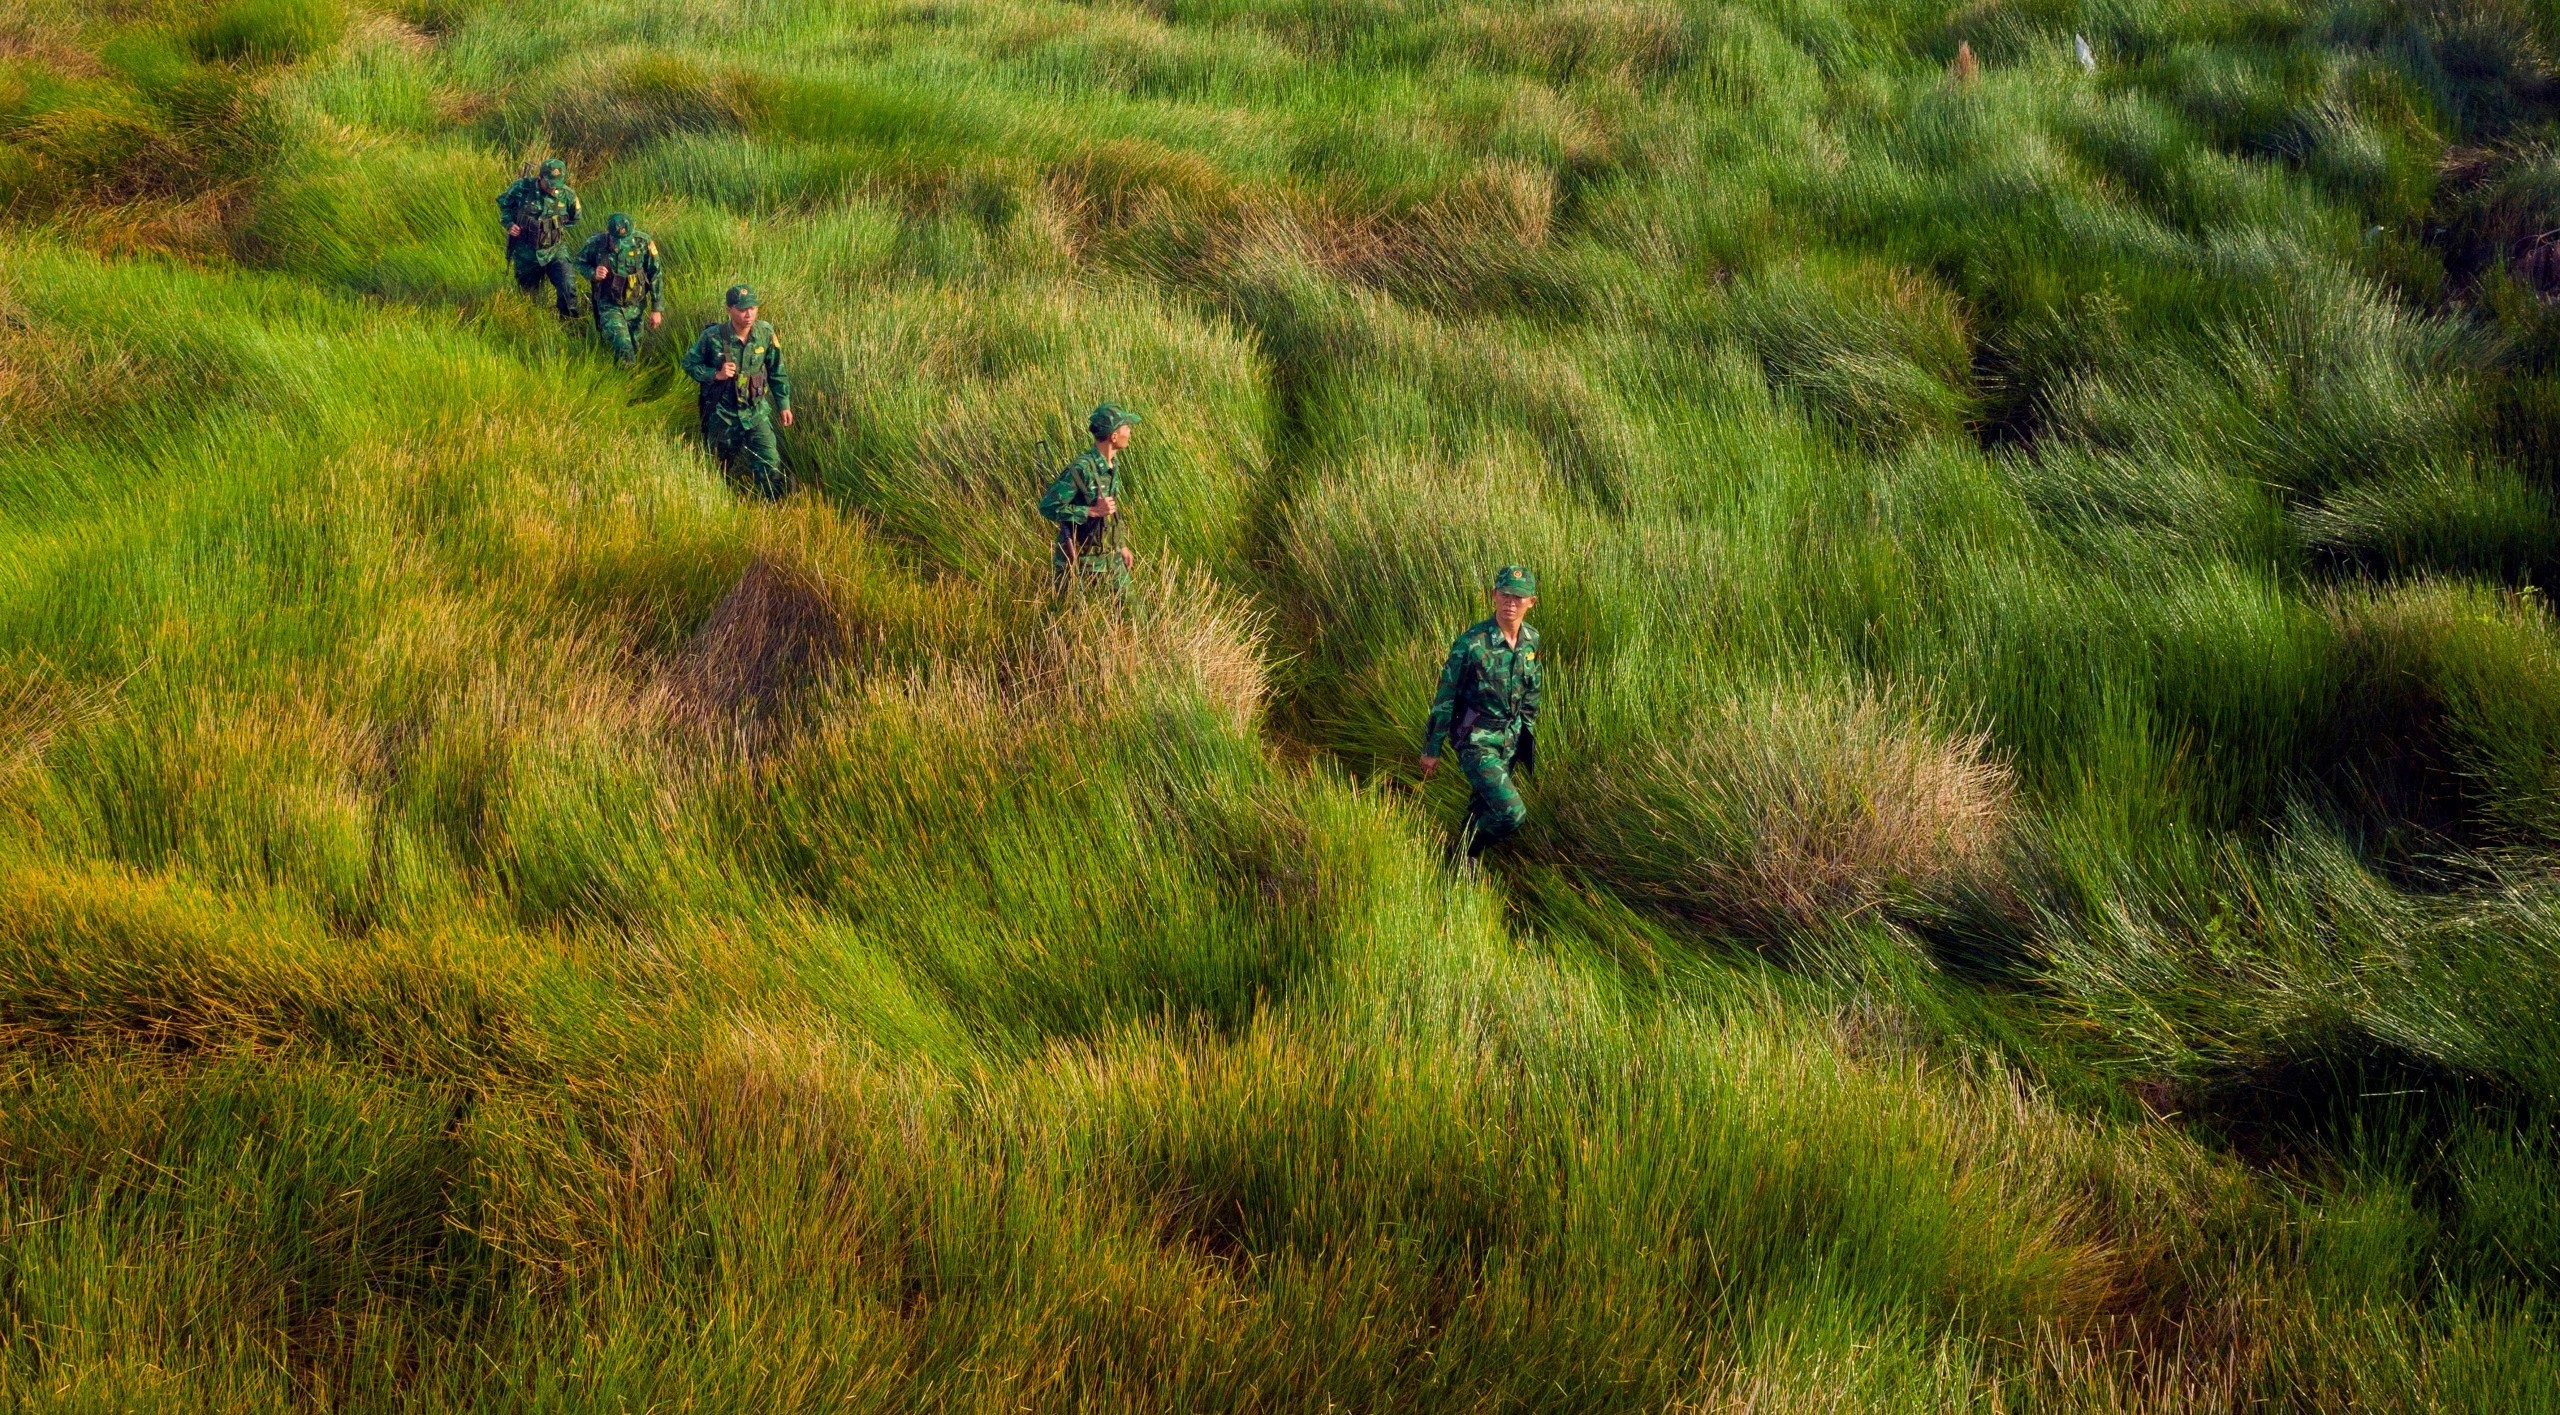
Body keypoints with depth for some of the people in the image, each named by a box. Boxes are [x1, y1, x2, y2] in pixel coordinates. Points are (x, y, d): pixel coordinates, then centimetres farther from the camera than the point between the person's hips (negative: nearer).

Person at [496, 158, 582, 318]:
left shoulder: (567, 195, -12)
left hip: (555, 251, 0)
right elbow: (502, 202, 6)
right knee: (527, 294, 16)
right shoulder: (522, 187, -15)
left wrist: (556, 227, 1)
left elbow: (574, 219, 10)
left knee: (567, 290, -16)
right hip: (526, 251, 0)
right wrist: (509, 224, -7)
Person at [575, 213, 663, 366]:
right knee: (624, 348, -22)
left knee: (634, 347, 16)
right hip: (609, 303, -2)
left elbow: (654, 275, -7)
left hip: (634, 306, 2)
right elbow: (580, 261, 1)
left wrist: (656, 308, -4)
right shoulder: (596, 243, -20)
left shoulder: (643, 242, -19)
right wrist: (593, 274, -22)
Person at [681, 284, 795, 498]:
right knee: (721, 465, 17)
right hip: (722, 414, -1)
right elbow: (689, 363, -6)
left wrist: (784, 404, 7)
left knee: (770, 466, -10)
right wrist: (716, 374, -21)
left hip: (756, 411, 1)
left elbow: (777, 371, 5)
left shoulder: (765, 333, -9)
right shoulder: (713, 336, -19)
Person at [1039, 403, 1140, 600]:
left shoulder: (1113, 463, 2)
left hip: (1110, 554, 8)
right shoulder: (1081, 468, -26)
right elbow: (1047, 506, -26)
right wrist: (1092, 511, -28)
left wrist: (1121, 545, 21)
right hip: (1078, 558, -8)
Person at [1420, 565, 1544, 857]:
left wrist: (1527, 739, 18)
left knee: (1484, 804, 20)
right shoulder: (1472, 643, -22)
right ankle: (1461, 854, 8)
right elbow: (1445, 698, -13)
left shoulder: (1532, 640, -2)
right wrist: (1431, 750, -8)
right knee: (1511, 813, -16)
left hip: (1511, 736, 6)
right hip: (1477, 740, -6)